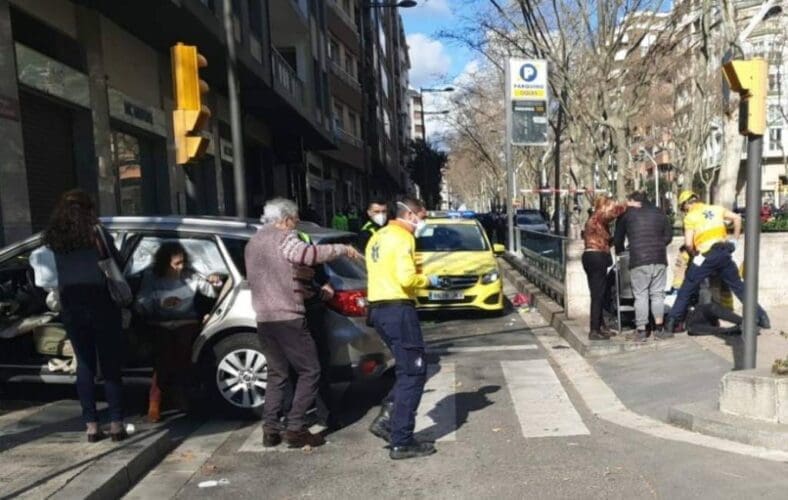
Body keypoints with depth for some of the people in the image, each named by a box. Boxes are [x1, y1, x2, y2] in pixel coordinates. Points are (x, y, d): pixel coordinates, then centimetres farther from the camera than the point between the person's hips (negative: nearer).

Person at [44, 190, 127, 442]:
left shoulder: (55, 236, 7)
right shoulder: (96, 232, -3)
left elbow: (62, 271, 3)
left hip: (70, 305, 3)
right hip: (101, 302, -3)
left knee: (84, 364, 10)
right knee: (110, 365, 2)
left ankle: (91, 426, 11)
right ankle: (116, 424, 2)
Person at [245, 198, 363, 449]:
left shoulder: (253, 242, 20)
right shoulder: (284, 237, -7)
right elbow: (310, 254, -26)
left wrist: (299, 274, 28)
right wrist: (343, 249, -16)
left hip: (264, 318, 8)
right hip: (287, 317, -8)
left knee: (277, 374, 15)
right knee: (309, 371, -1)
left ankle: (270, 428, 11)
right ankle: (295, 428, -4)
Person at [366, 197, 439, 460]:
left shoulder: (378, 237, 18)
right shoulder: (402, 238, -11)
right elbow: (406, 278, -22)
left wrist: (420, 277, 14)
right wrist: (428, 280, -4)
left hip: (379, 308, 10)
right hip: (398, 310, -9)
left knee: (407, 370, 19)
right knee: (413, 373, -2)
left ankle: (386, 420, 13)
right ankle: (402, 442, 1)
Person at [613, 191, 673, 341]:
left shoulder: (627, 214, 5)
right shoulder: (659, 213, 14)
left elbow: (618, 238, 10)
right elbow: (669, 236, 15)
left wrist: (619, 251, 28)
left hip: (639, 260, -3)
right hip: (659, 259, 3)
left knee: (641, 295, 0)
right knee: (657, 294, 9)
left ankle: (641, 330, 0)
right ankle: (659, 329, 12)